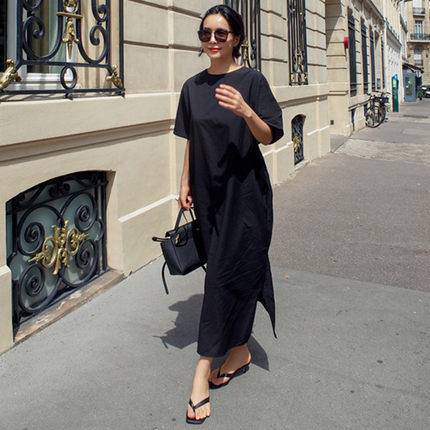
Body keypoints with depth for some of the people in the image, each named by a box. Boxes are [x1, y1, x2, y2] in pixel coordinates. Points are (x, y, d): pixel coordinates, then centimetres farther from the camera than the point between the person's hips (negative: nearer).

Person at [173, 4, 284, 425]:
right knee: (236, 269, 12)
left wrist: (246, 112, -27)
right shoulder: (193, 87, 8)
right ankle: (239, 351, 27)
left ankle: (204, 368, -1)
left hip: (244, 191, -4)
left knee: (226, 273, -6)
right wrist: (185, 184, 9)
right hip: (209, 192, 5)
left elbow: (269, 136, -8)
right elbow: (190, 141, 13)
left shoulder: (251, 80, -5)